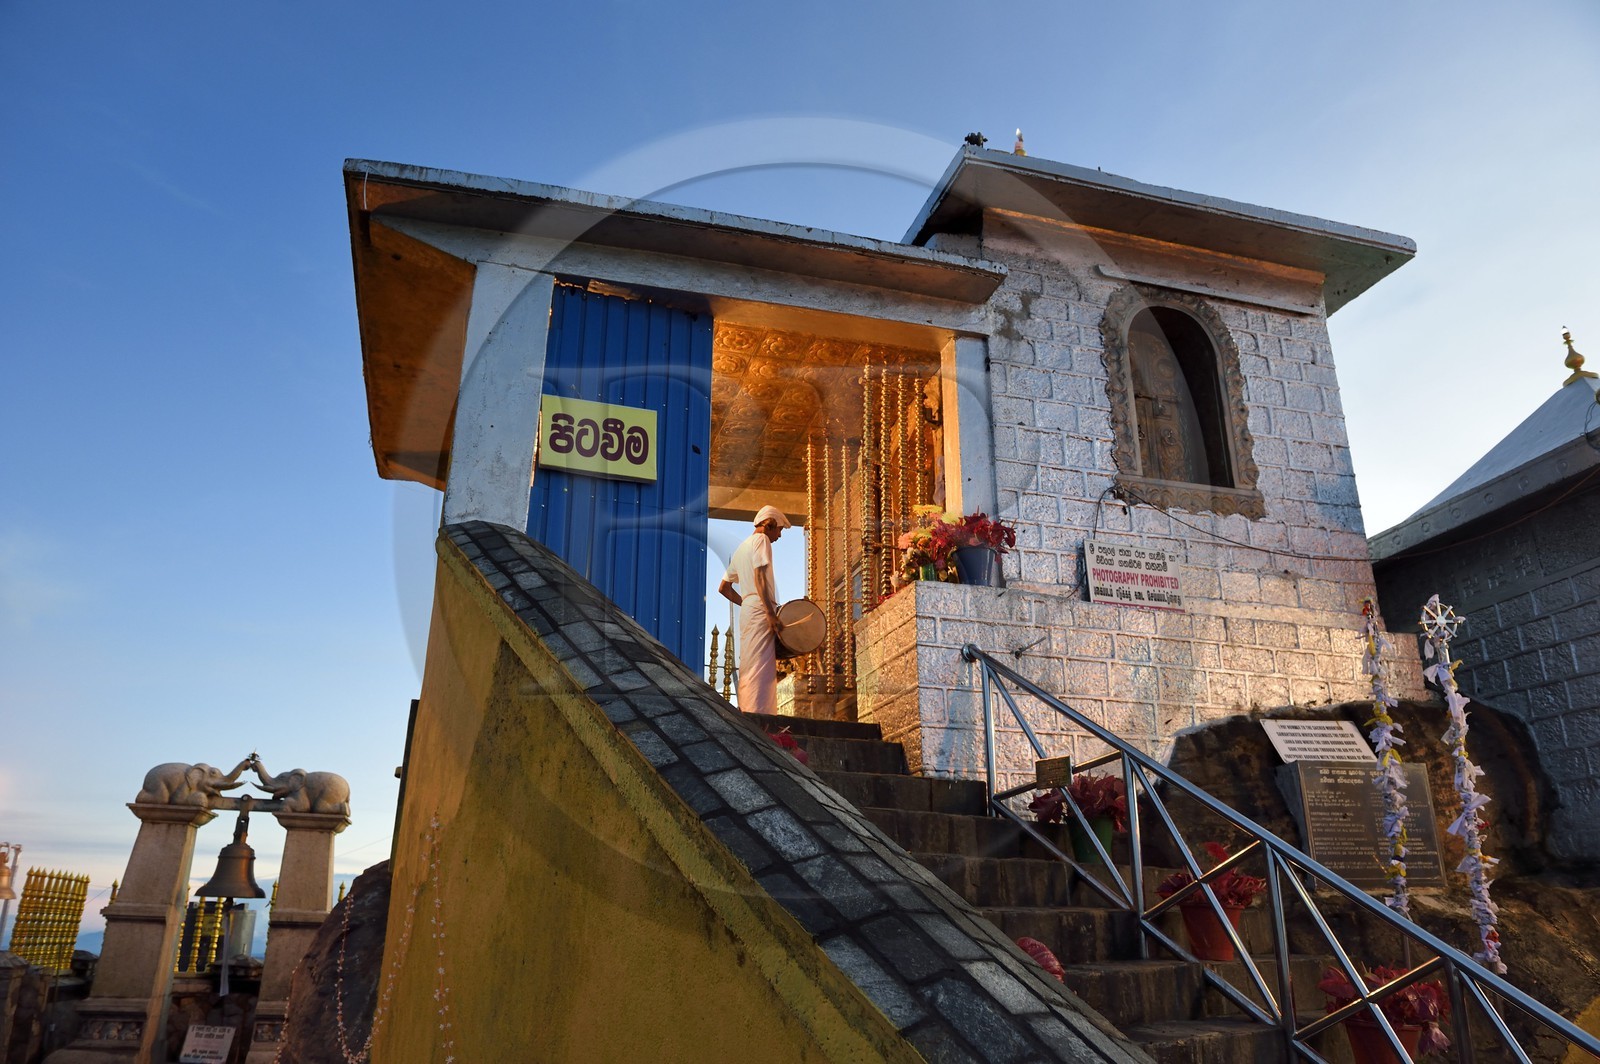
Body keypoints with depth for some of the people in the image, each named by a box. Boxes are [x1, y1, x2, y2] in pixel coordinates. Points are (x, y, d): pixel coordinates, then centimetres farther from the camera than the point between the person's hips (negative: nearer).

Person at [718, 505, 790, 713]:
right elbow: (760, 577, -15)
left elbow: (723, 588, 24)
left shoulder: (741, 548, 24)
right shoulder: (761, 539, -1)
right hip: (760, 611, -9)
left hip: (747, 611, 9)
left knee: (748, 669, 7)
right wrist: (771, 614, -21)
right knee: (761, 667, -15)